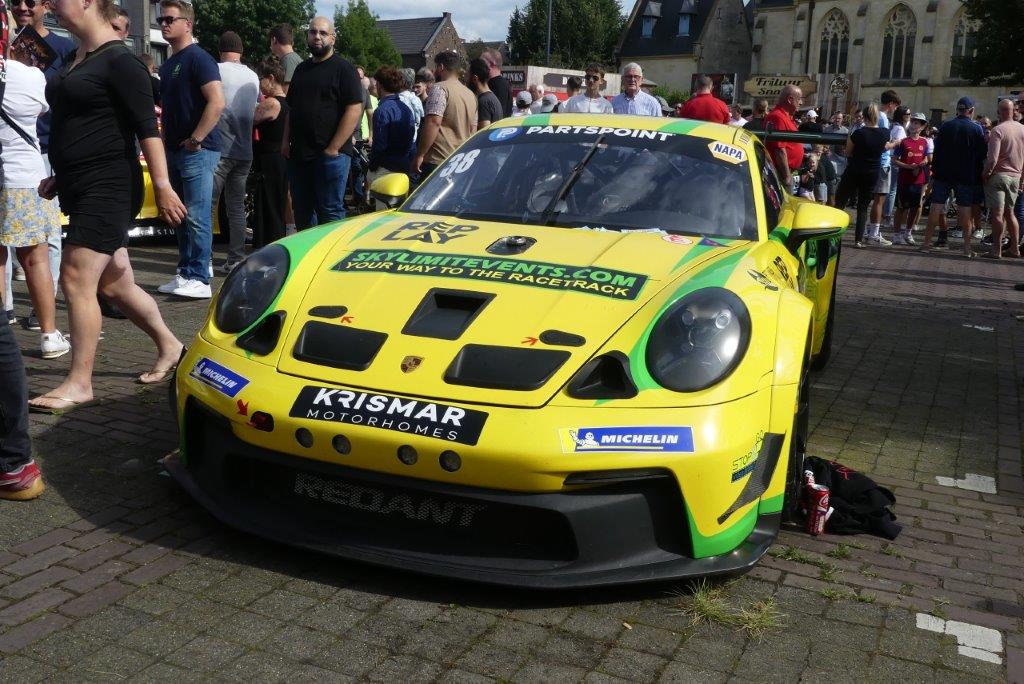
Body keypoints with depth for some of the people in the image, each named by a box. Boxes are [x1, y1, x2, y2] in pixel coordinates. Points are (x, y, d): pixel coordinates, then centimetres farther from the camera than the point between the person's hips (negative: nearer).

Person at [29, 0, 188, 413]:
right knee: (115, 284, 13)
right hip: (81, 190, 9)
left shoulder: (119, 61, -11)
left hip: (108, 187, -9)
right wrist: (61, 176, 25)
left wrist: (162, 185, -21)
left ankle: (79, 383, -5)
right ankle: (169, 347, 28)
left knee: (76, 280, -12)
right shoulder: (77, 60, 16)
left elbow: (146, 127, -16)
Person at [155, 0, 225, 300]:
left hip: (197, 149, -9)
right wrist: (167, 141, 15)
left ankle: (199, 279, -3)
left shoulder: (198, 58, -9)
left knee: (197, 216, -7)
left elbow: (217, 102, -19)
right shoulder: (168, 64, 18)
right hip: (174, 150, 9)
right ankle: (186, 272, 19)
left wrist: (195, 139, -18)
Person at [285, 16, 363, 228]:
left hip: (330, 155, -7)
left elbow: (354, 110, -13)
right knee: (301, 213, 12)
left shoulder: (343, 68, -3)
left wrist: (333, 148, -16)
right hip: (299, 155, 7)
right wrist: (287, 143, 11)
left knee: (330, 213, -5)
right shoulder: (301, 69, 19)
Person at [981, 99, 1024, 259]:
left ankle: (997, 250, -3)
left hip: (998, 175, -6)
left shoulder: (997, 130, -14)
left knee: (997, 213, -4)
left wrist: (985, 174, -6)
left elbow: (992, 158, -20)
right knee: (1009, 212, 15)